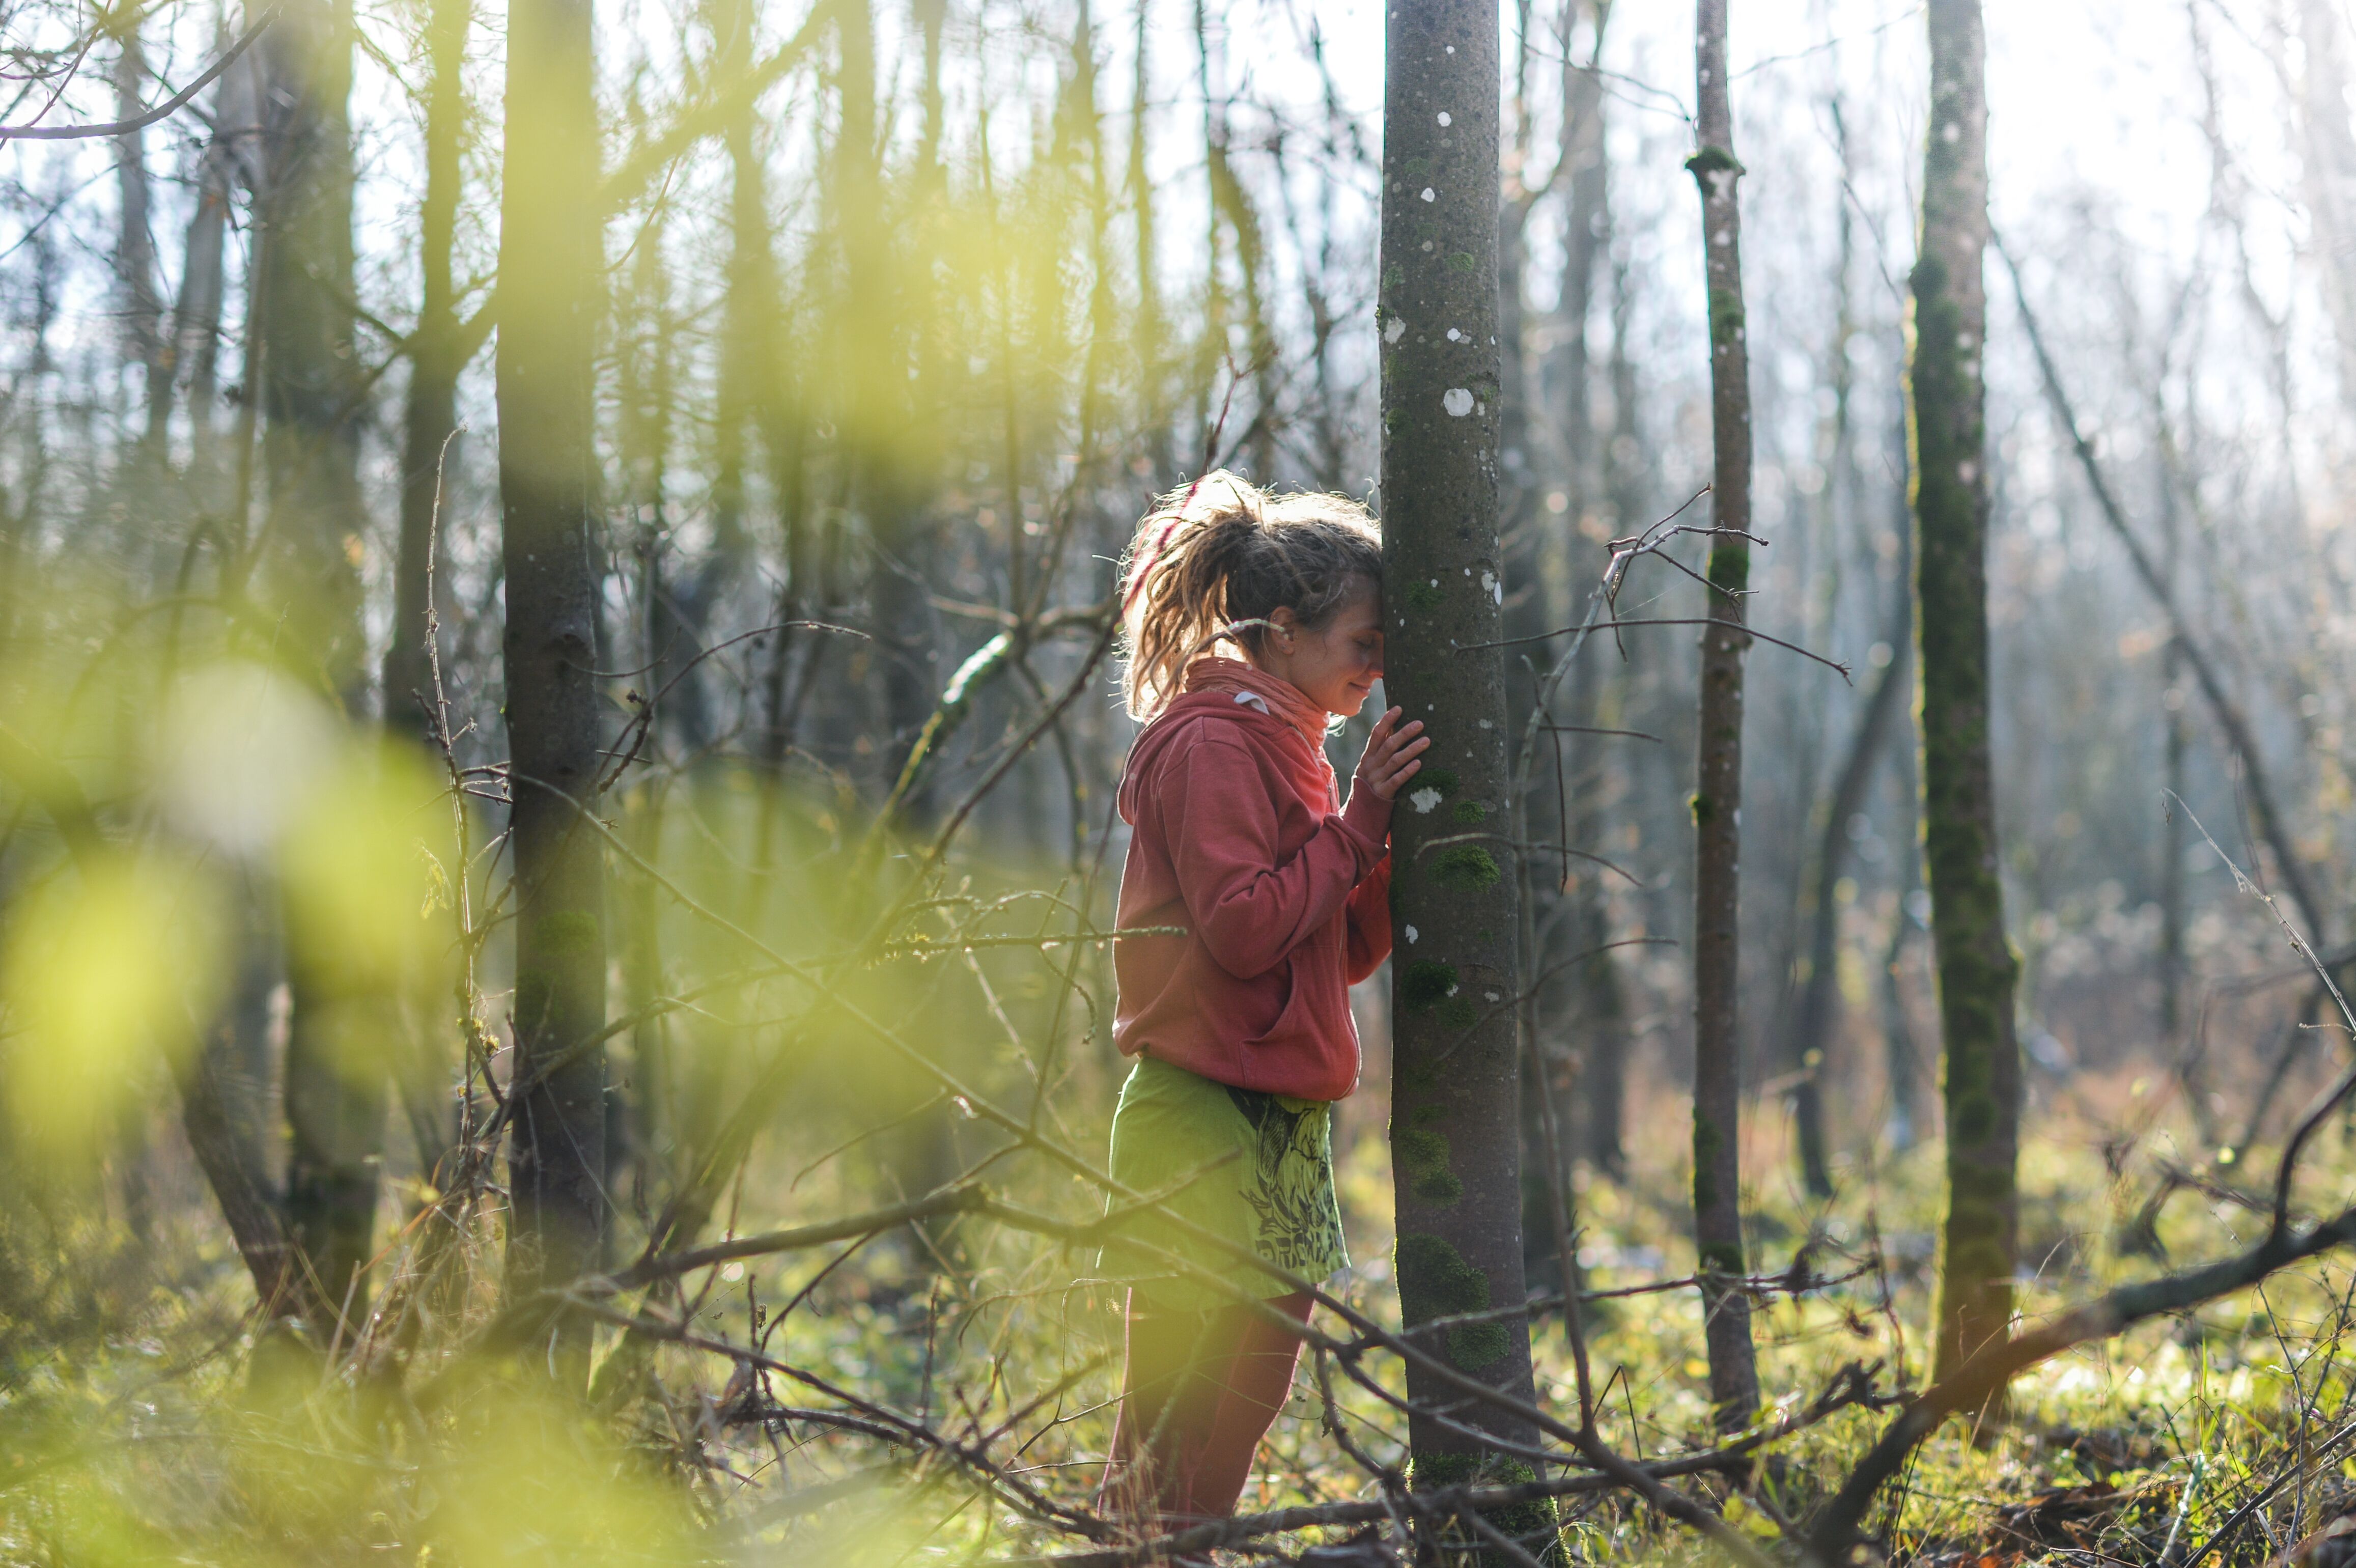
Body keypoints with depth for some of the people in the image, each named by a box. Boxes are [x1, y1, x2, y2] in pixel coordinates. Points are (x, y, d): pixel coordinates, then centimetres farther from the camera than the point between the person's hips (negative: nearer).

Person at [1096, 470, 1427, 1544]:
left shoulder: (1284, 744, 19)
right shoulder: (1211, 743, -9)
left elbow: (1347, 950, 16)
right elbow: (1241, 929, -19)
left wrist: (1405, 838, 3)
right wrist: (1358, 825, -14)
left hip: (1278, 1129, 10)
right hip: (1210, 1124, -10)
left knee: (1240, 1411, 12)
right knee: (1173, 1436, -9)